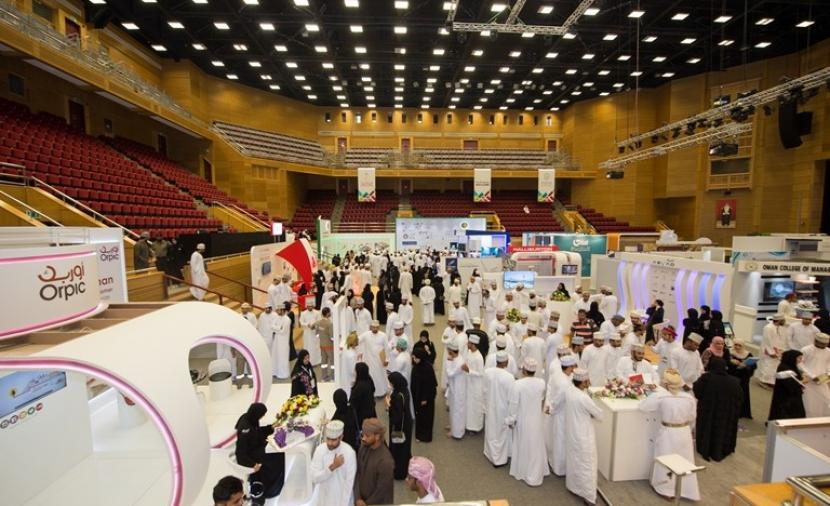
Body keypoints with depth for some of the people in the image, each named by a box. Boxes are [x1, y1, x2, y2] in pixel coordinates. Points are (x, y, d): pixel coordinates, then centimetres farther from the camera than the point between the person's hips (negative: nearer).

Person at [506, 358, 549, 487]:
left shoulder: (518, 384, -25)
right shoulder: (542, 383, -13)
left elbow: (513, 404, -19)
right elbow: (542, 399, 6)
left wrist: (511, 420, -5)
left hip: (522, 421, -3)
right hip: (537, 419, 3)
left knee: (523, 446, 16)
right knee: (536, 447, 20)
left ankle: (521, 472, 32)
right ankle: (535, 475, 33)